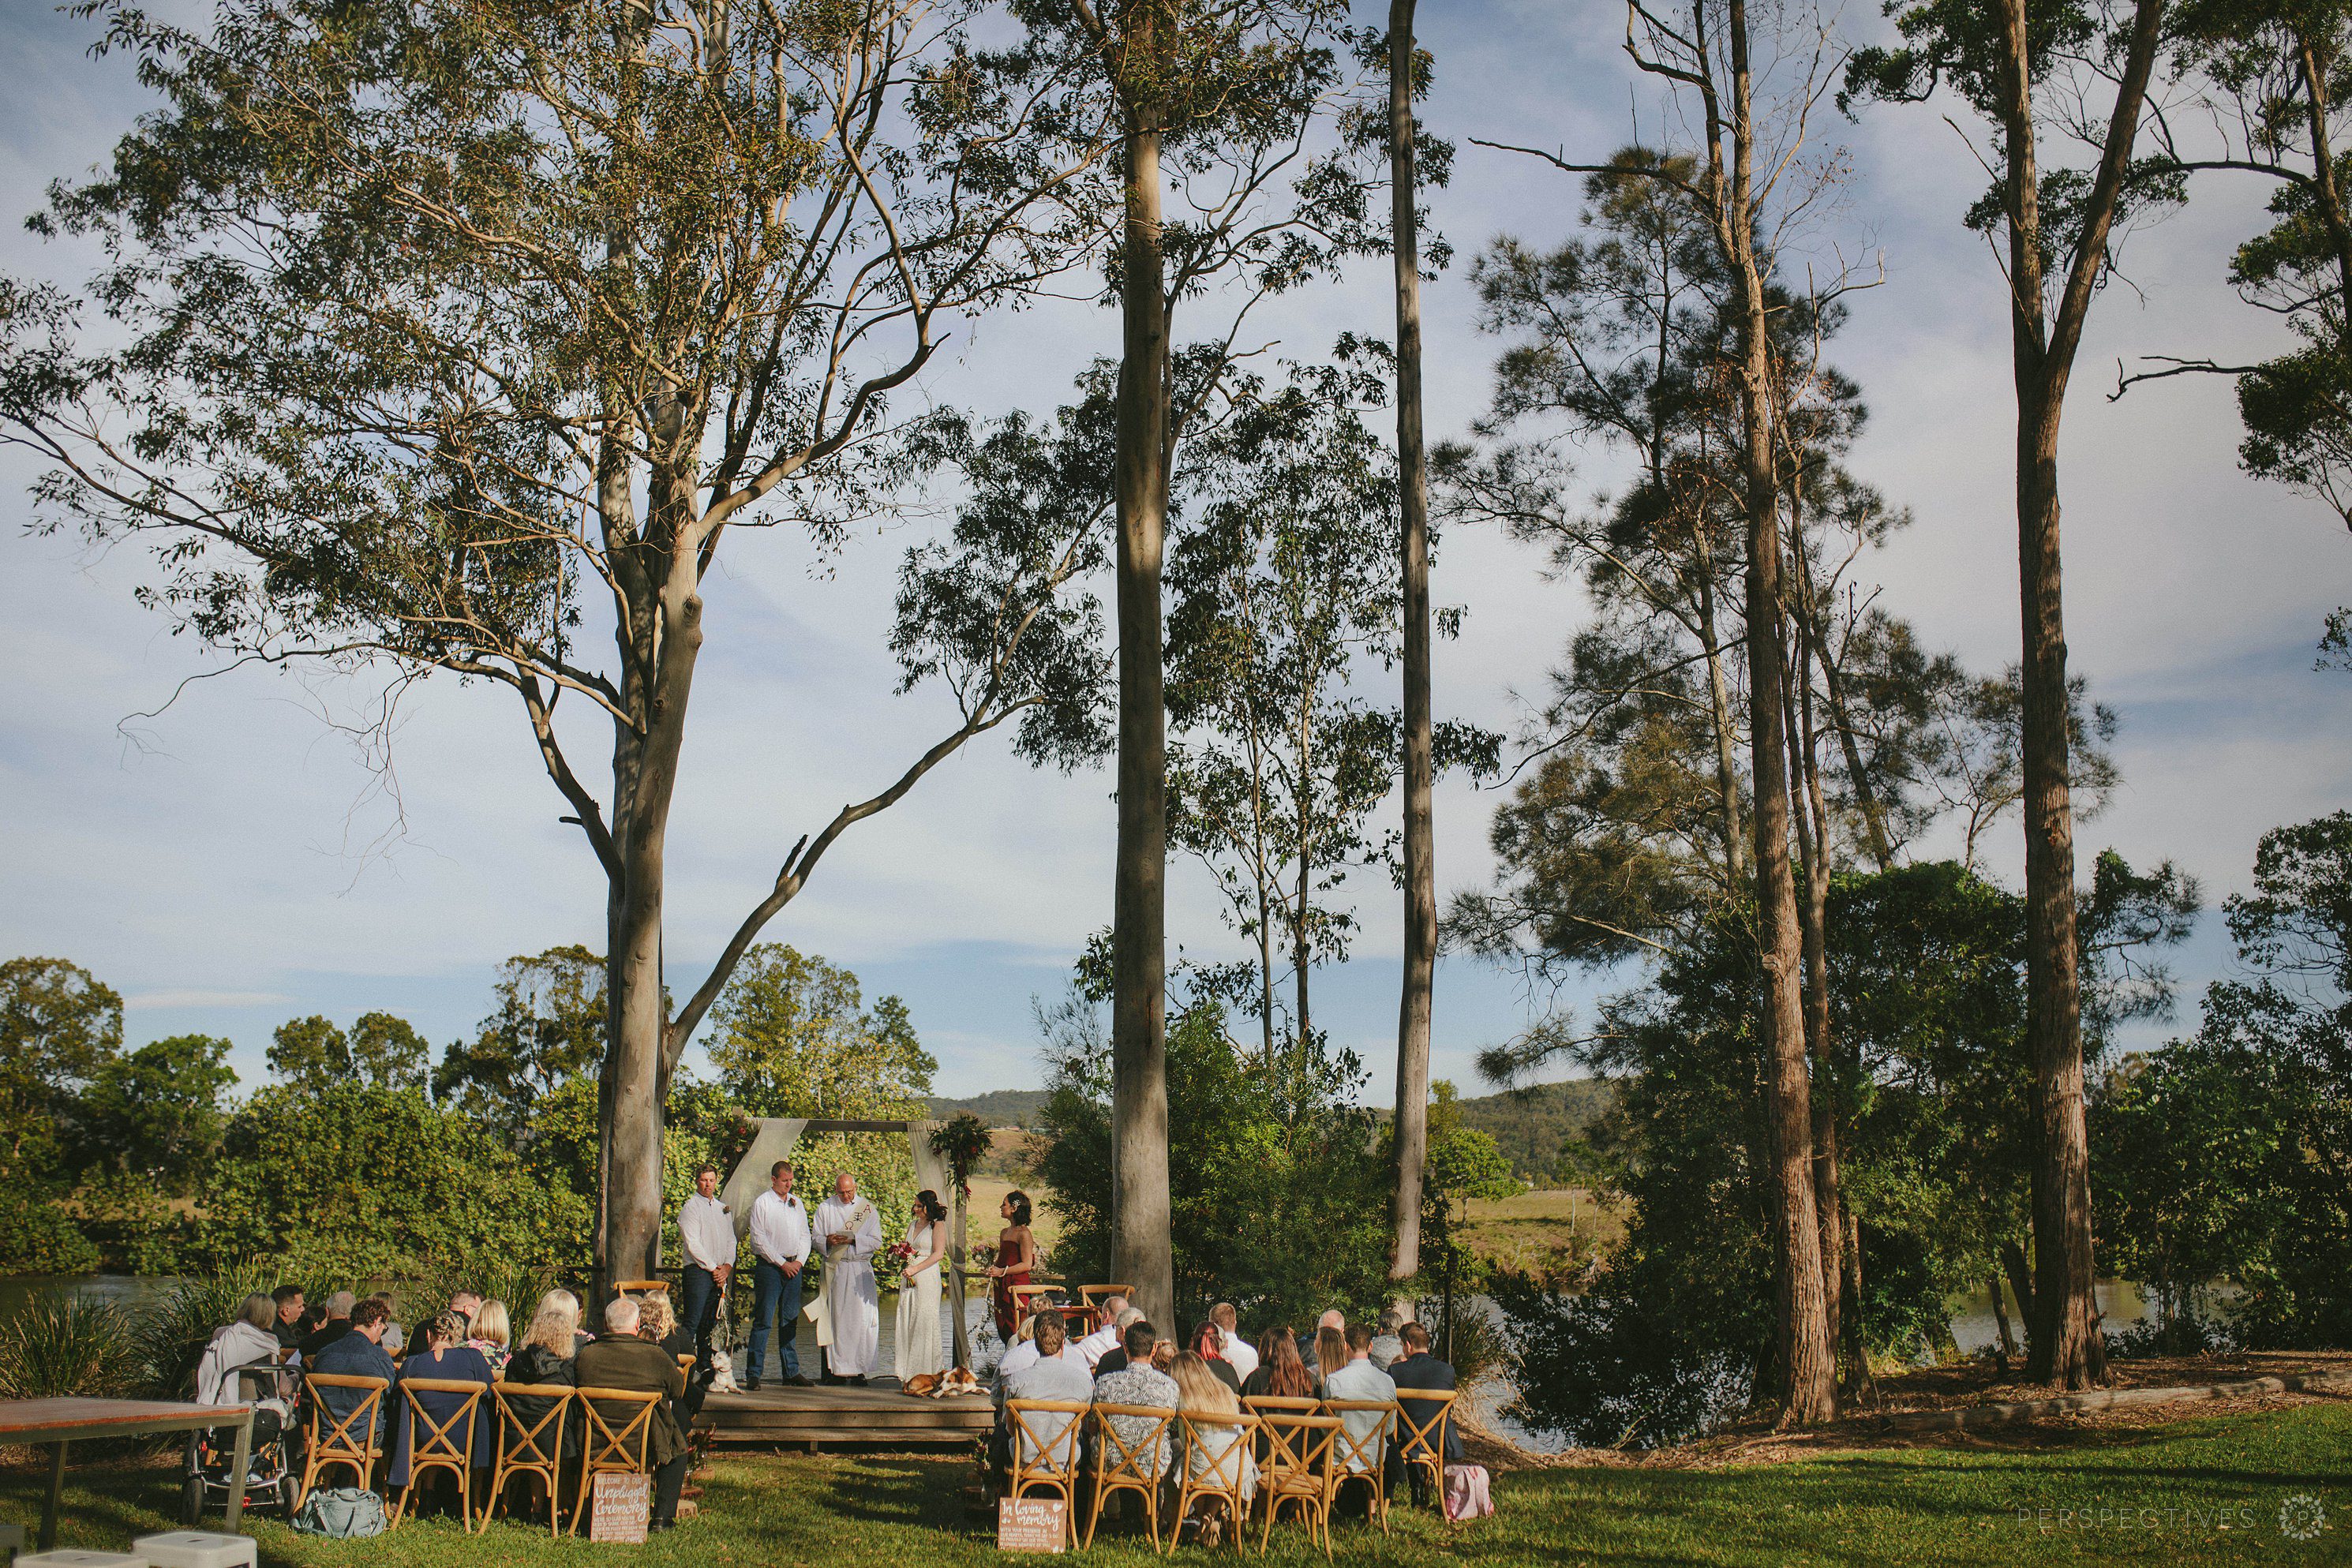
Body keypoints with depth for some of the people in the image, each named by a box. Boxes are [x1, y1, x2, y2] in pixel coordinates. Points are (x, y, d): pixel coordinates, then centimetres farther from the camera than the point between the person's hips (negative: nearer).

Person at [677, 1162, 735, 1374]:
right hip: (698, 1271, -6)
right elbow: (693, 1244, -11)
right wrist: (714, 1268, -10)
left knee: (710, 1325, 7)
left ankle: (705, 1368, 10)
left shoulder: (723, 1208, 17)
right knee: (692, 1323, -11)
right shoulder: (691, 1207, -3)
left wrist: (727, 1266, 2)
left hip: (719, 1273, 6)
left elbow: (731, 1240, 18)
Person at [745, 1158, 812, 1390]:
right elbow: (759, 1239, -7)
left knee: (790, 1321, 8)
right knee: (763, 1320, -8)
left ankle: (791, 1371, 12)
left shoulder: (797, 1203, 14)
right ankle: (753, 1373, -6)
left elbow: (805, 1236, 15)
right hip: (769, 1266, -5)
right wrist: (782, 1263, -11)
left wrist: (799, 1261, -1)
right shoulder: (761, 1203, -2)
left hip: (794, 1266, 5)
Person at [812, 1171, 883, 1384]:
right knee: (836, 1319, -3)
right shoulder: (825, 1208, 8)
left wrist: (852, 1239, -14)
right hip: (835, 1271, 0)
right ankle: (836, 1370, 0)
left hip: (861, 1272, 0)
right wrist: (828, 1241, -16)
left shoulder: (868, 1209, 6)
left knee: (862, 1320, -5)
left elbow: (876, 1241, 1)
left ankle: (858, 1370, -2)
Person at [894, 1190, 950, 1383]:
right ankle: (909, 1372, 8)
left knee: (924, 1322, -5)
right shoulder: (912, 1226, 17)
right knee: (907, 1321, 3)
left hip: (927, 1278, -7)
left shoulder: (937, 1225, -4)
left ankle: (926, 1371, 1)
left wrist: (916, 1269, -17)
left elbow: (938, 1253, -12)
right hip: (909, 1278, 7)